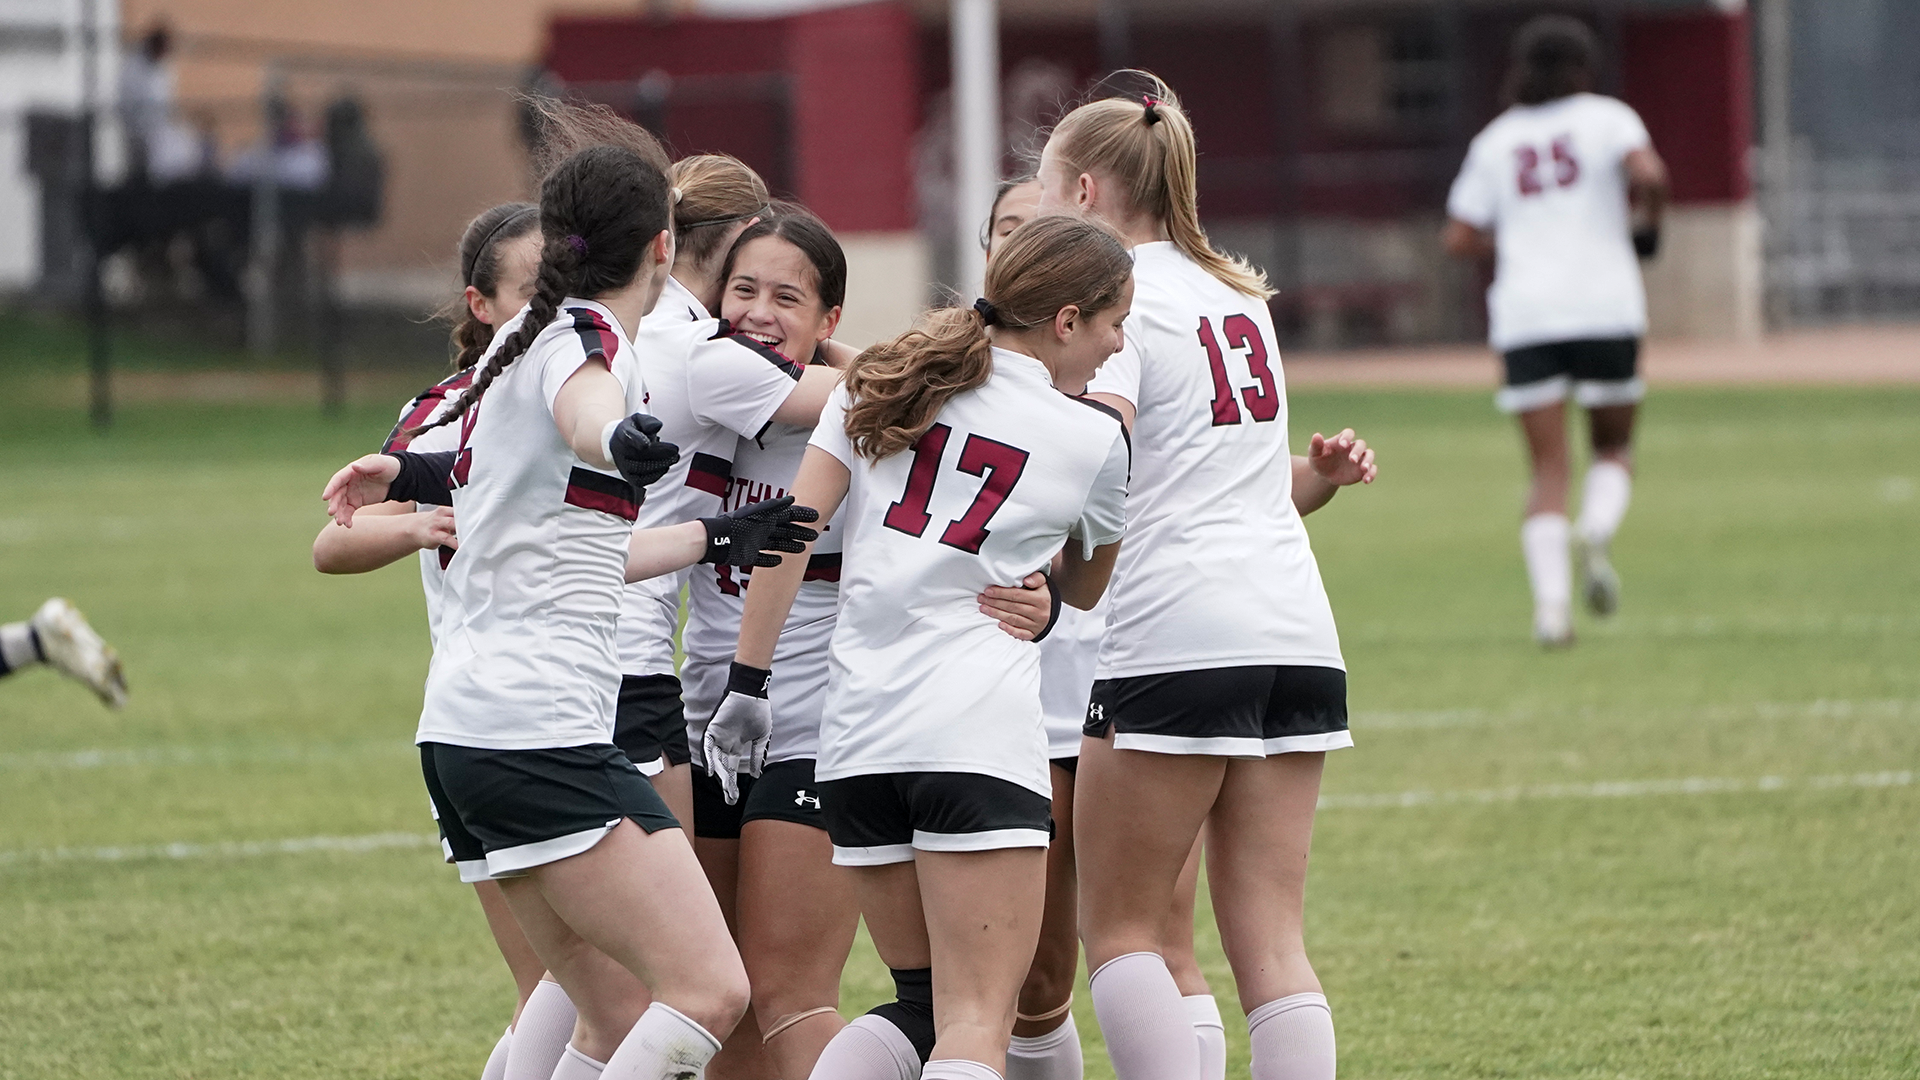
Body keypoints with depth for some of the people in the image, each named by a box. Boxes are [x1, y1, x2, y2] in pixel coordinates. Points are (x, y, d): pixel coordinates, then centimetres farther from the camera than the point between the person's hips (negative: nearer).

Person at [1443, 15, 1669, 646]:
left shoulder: (1495, 140, 13)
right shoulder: (1605, 117, 5)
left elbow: (1459, 238, 9)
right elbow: (1648, 174, -14)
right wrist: (1647, 222, 5)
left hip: (1525, 316, 2)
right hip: (1606, 306, -2)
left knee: (1548, 470, 1)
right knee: (1614, 446, 16)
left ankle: (1550, 599, -18)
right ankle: (1597, 532, -16)